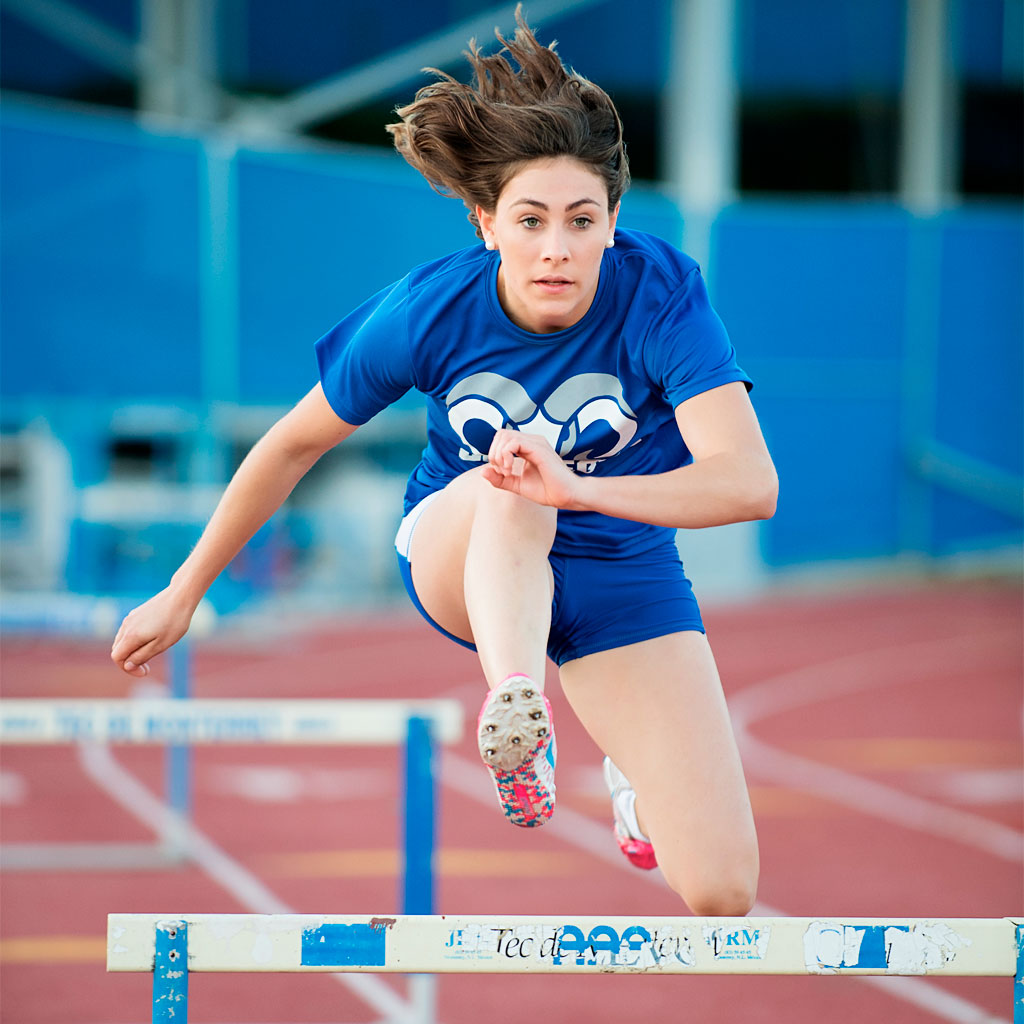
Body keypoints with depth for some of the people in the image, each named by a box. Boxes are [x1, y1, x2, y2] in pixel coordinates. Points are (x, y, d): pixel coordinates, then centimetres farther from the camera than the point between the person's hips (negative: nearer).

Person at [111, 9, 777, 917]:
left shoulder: (660, 290, -26)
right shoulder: (432, 309, -21)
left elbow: (749, 482, -37)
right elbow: (295, 443, -5)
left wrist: (578, 489, -52)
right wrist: (182, 594, 3)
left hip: (620, 569, 1)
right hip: (463, 558, -1)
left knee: (721, 893, -9)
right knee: (508, 489, -38)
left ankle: (632, 764, 24)